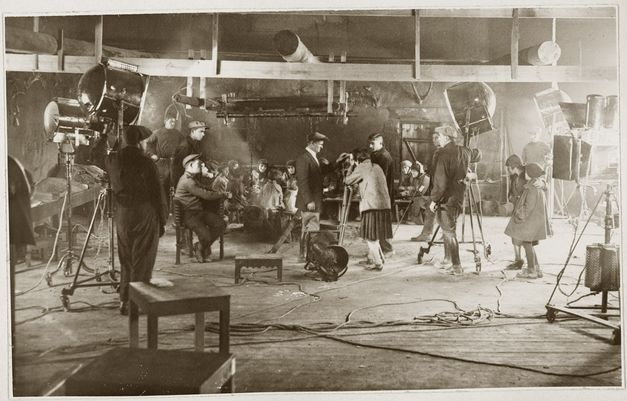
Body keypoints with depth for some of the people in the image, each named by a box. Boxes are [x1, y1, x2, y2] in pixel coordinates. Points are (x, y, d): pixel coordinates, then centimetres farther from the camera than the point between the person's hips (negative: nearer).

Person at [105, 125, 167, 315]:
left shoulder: (112, 160, 1)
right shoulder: (146, 163, -12)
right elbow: (157, 194, -9)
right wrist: (162, 221, 0)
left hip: (122, 216, 5)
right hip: (145, 216, -5)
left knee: (125, 260, 15)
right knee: (142, 261, 1)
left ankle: (124, 300, 20)